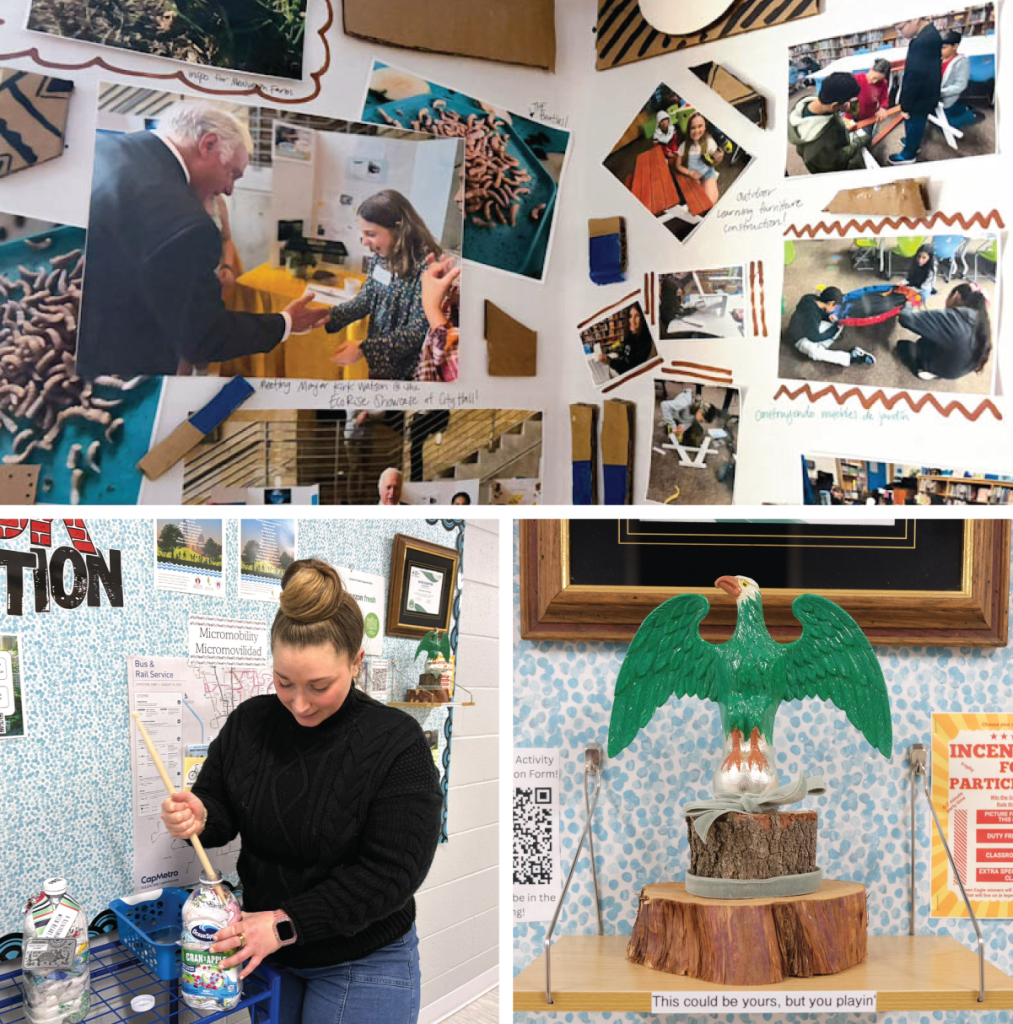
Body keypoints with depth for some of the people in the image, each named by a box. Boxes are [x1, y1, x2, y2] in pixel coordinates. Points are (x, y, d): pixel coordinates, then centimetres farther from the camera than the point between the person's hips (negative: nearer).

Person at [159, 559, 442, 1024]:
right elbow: (219, 810, 6)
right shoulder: (249, 723, -4)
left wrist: (287, 922, -26)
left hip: (362, 965, -4)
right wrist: (198, 817, -19)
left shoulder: (398, 744, -19)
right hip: (263, 950, 4)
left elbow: (390, 873, -22)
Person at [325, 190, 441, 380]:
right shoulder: (380, 257, -2)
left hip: (409, 373, -7)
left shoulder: (427, 267, -25)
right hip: (380, 364, 7)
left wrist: (364, 349, -28)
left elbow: (418, 332, -25)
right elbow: (365, 300, 7)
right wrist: (329, 316, -10)